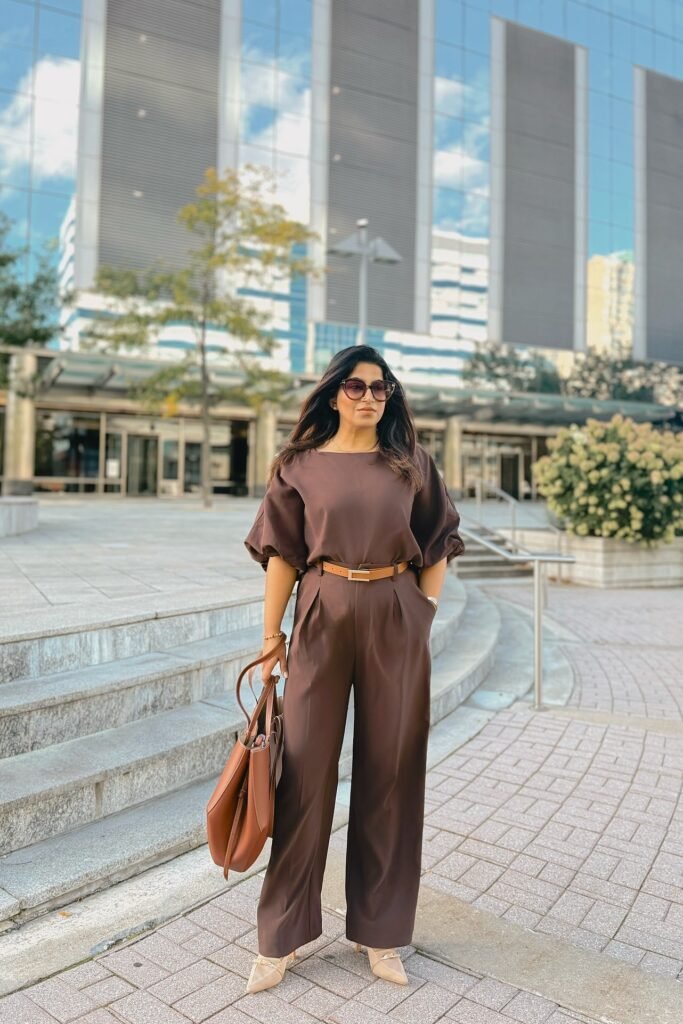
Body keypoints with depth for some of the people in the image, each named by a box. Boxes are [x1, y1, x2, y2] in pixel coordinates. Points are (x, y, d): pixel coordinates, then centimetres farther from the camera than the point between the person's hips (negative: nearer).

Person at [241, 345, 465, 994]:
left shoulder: (412, 464, 6)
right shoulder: (301, 465, 4)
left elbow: (437, 549, 8)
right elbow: (282, 553, 2)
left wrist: (422, 620, 2)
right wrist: (271, 634, -1)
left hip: (396, 622, 1)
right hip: (322, 617, -1)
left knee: (390, 772, 8)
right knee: (306, 770, 3)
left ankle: (381, 931, 26)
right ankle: (281, 937, 20)